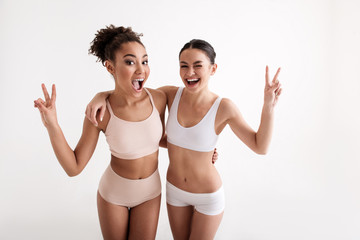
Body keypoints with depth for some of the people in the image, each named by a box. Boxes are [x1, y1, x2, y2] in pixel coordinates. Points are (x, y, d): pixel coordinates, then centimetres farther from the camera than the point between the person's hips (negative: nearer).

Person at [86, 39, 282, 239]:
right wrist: (102, 95, -24)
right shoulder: (171, 94, -14)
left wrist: (269, 105, -32)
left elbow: (260, 147, -19)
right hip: (175, 189, 4)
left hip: (208, 196, -3)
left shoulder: (223, 107, -23)